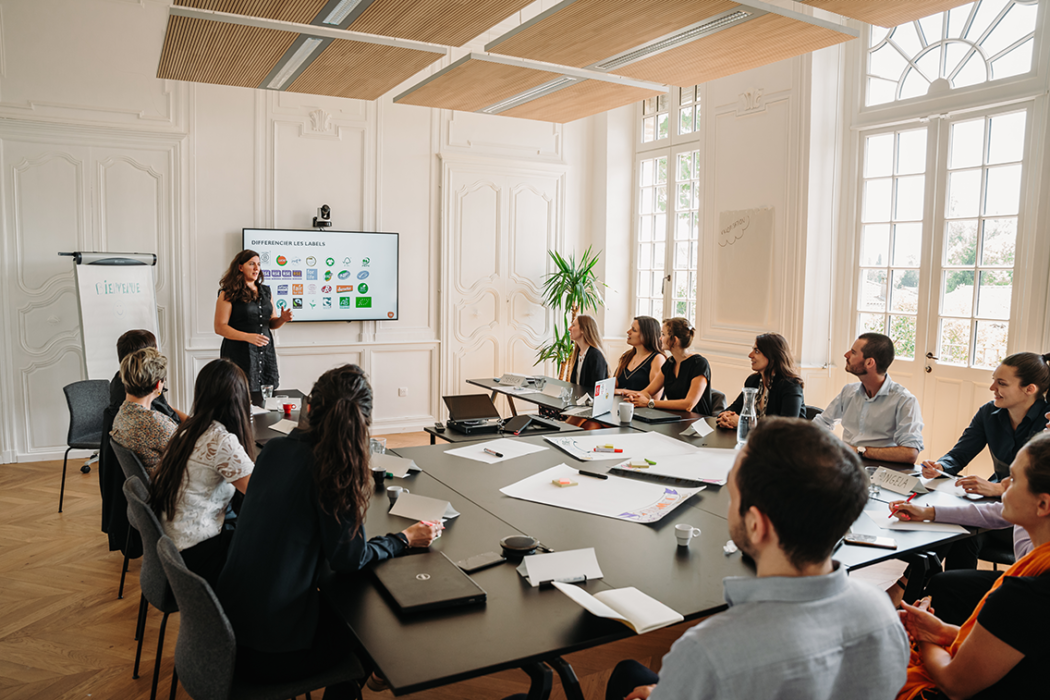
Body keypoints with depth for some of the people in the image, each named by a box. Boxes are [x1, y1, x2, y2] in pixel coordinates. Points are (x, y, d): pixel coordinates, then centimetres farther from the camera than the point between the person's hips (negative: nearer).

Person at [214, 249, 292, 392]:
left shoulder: (265, 292, 15)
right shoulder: (228, 294, -3)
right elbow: (220, 327, -8)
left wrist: (282, 319, -3)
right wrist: (247, 337, -20)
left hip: (265, 352, 5)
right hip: (240, 352, -5)